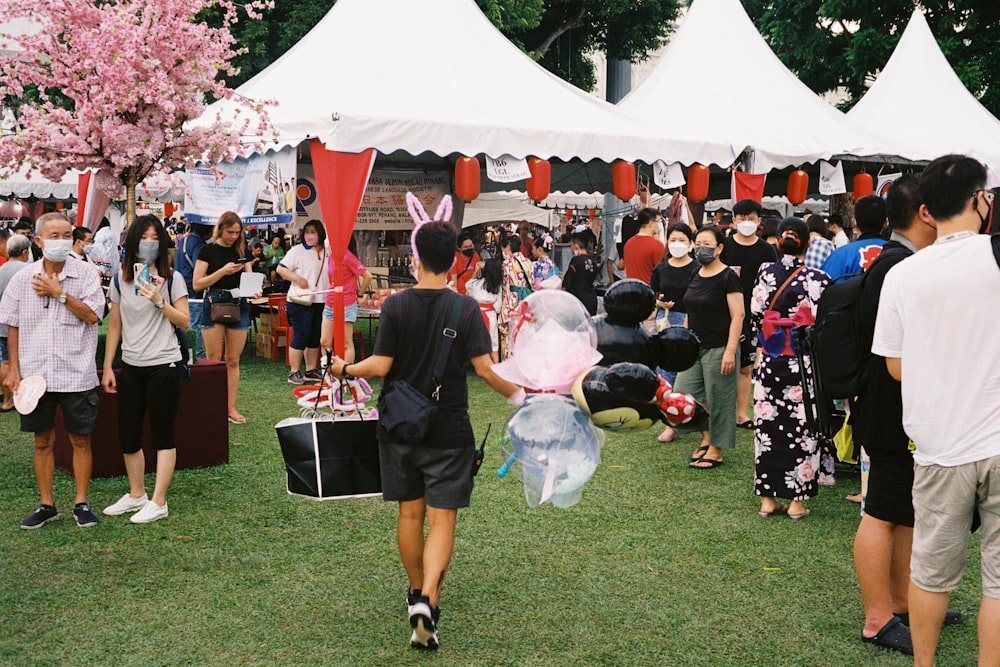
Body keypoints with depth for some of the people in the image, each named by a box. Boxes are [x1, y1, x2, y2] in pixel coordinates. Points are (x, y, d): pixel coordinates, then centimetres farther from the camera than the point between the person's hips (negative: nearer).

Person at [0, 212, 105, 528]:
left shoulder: (86, 275, -3)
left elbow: (93, 315, -13)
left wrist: (60, 293, -15)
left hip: (76, 374, -2)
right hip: (35, 374, 2)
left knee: (80, 440, 5)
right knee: (43, 441, 10)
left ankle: (81, 503, 18)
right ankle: (47, 505, 22)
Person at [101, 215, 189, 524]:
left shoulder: (171, 279, -3)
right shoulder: (120, 281, 7)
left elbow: (184, 322, -4)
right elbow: (114, 326, 11)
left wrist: (159, 301, -18)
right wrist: (107, 367, 8)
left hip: (164, 365, -4)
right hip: (130, 367, 4)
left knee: (163, 435, 2)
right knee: (127, 435, 8)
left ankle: (158, 502, 7)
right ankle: (136, 495, 25)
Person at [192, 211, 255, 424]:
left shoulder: (241, 250, 10)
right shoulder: (208, 250, -2)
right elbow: (197, 284, -7)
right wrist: (223, 271, -15)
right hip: (215, 305, -4)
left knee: (233, 361, 7)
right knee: (213, 360, 0)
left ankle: (231, 408, 12)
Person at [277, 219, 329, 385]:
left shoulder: (327, 252, 12)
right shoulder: (298, 250, -4)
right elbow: (281, 269, -7)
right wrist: (298, 279, -20)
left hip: (321, 301, 6)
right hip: (301, 301, -6)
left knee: (315, 338, 12)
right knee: (300, 337, -4)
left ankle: (311, 371, 22)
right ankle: (294, 372, 3)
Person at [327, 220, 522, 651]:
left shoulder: (395, 305, -6)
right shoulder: (466, 308, -9)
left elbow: (380, 366, -9)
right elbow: (484, 369, -13)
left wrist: (346, 369, 10)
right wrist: (518, 395, 3)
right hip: (448, 433, -2)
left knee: (410, 514, 17)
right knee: (442, 521, 1)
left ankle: (417, 593, 34)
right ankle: (428, 601, -16)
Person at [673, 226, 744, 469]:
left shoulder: (728, 277, -10)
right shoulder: (696, 276, 12)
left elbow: (737, 316, -14)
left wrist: (730, 351, -20)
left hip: (718, 348, -7)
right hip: (695, 348, 7)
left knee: (717, 401, 1)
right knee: (682, 396, 3)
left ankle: (715, 451, 13)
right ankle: (706, 437, 22)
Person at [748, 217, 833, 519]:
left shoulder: (764, 275, -2)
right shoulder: (817, 280, -10)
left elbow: (755, 321, 4)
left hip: (770, 363, 3)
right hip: (805, 366, -2)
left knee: (767, 426, 9)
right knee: (802, 429, 6)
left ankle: (768, 498, 15)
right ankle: (797, 500, 10)